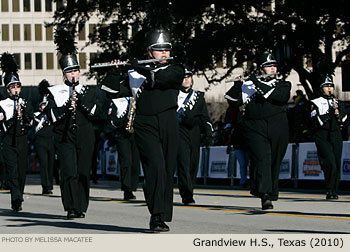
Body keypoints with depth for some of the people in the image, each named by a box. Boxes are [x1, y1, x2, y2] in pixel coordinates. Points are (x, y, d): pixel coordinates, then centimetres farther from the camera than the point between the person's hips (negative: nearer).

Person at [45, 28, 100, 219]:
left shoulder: (88, 91, 12)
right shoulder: (55, 92, 6)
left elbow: (95, 112, -2)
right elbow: (52, 115, -3)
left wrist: (81, 98, -13)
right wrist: (66, 107, -19)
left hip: (85, 137, 2)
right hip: (64, 138, -2)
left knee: (83, 173, 4)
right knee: (69, 173, -13)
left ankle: (81, 208, 13)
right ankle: (71, 209, -14)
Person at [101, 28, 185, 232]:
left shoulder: (176, 70, 11)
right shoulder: (137, 75, 12)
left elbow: (162, 78, -10)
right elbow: (115, 91, 9)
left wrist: (139, 68, -5)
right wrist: (115, 72, -5)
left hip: (169, 126, 2)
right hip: (145, 126, -2)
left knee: (168, 170, 4)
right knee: (156, 166, -18)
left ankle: (164, 217, 13)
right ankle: (156, 216, -18)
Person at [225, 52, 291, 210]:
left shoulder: (282, 85, 15)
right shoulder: (248, 84, 13)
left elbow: (282, 97, -7)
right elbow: (231, 98, 10)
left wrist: (260, 86, -11)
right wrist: (238, 85, -9)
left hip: (277, 130, 2)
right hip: (255, 129, -2)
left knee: (274, 163, 5)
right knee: (261, 160, -19)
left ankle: (271, 195, 19)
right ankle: (264, 196, -29)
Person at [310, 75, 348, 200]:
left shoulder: (339, 103, 18)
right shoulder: (315, 103, 4)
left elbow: (344, 121, 10)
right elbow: (318, 121, -9)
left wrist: (338, 114, -9)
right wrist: (330, 111, -17)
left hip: (336, 137, 4)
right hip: (322, 137, -4)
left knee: (337, 165, 0)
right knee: (330, 163, -19)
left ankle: (333, 192, 9)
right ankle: (330, 191, -14)